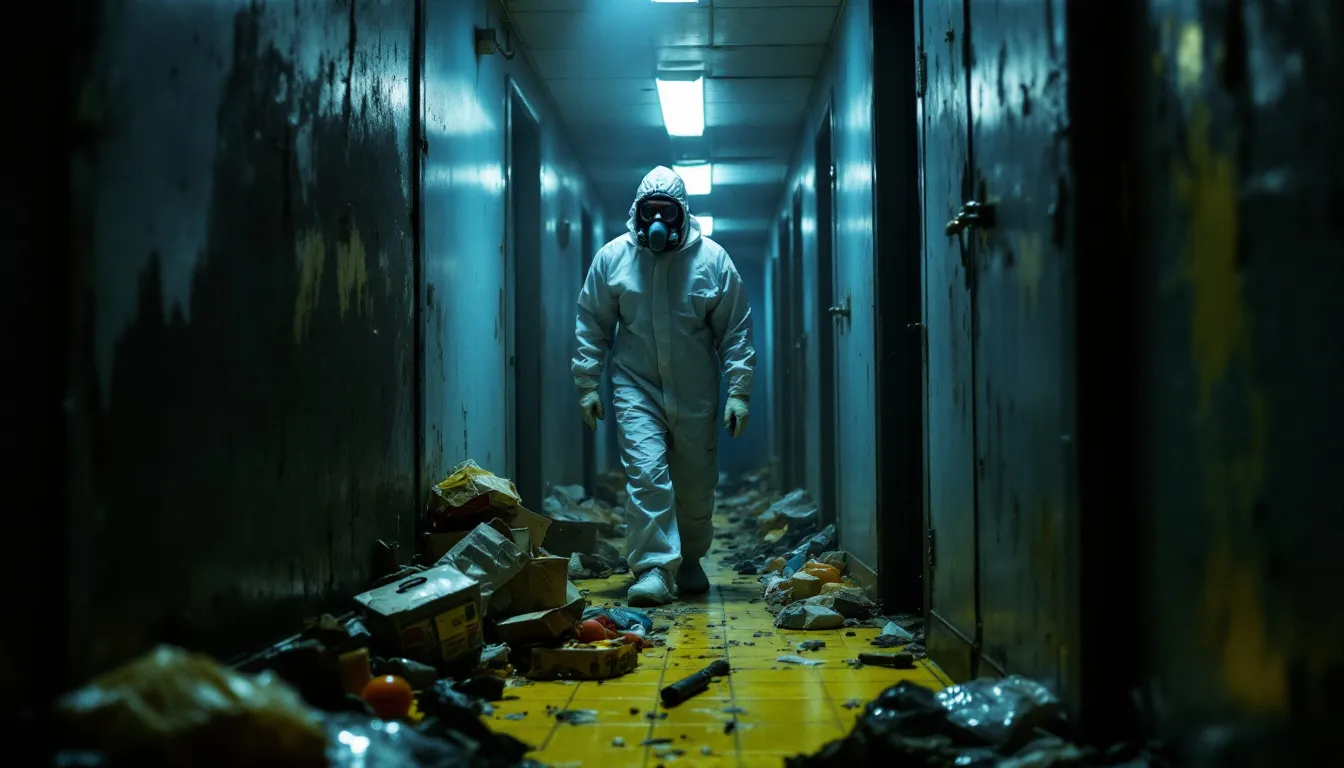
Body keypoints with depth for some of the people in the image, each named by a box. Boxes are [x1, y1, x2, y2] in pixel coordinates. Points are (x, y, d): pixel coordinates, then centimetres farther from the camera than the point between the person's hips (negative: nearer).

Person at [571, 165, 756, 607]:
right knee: (646, 474, -15)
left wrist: (738, 391, -5)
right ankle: (653, 569, -13)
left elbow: (736, 330, -1)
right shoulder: (612, 257, -2)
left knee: (696, 485, 9)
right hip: (637, 389, -1)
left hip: (696, 393, 1)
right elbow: (592, 326, 5)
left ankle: (689, 562, 30)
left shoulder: (712, 259, -4)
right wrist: (587, 385, 1)